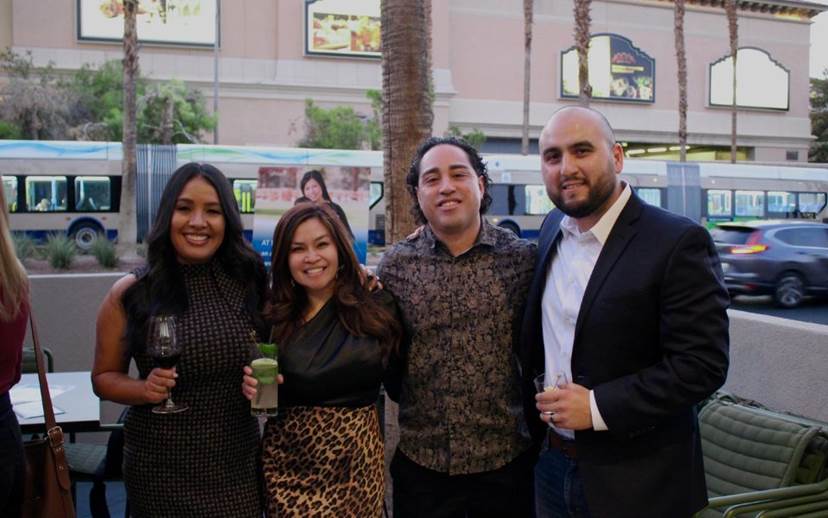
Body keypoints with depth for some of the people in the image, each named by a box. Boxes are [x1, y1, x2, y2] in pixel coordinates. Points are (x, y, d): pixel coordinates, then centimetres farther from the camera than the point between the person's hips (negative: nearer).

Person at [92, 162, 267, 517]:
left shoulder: (248, 284, -2)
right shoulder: (131, 294, -7)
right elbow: (103, 377, 2)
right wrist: (145, 389, -16)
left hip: (238, 463, 2)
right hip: (161, 468, -1)